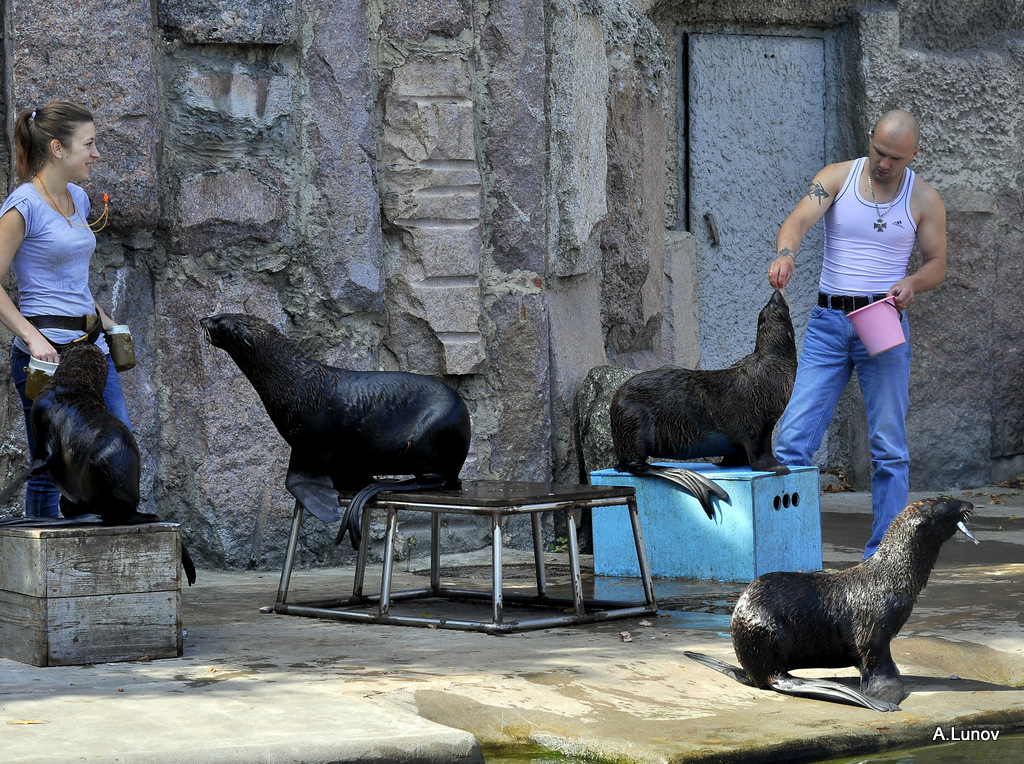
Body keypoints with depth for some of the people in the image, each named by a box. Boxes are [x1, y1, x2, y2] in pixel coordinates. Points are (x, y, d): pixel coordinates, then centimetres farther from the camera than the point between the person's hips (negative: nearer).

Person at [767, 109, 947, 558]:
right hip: (828, 322, 0)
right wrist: (785, 254, -37)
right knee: (793, 439, -6)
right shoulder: (837, 177, 0)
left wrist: (913, 283, -15)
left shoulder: (924, 200, 1)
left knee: (888, 448, 0)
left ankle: (883, 553, 7)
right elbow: (799, 220, -15)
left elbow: (937, 264, 8)